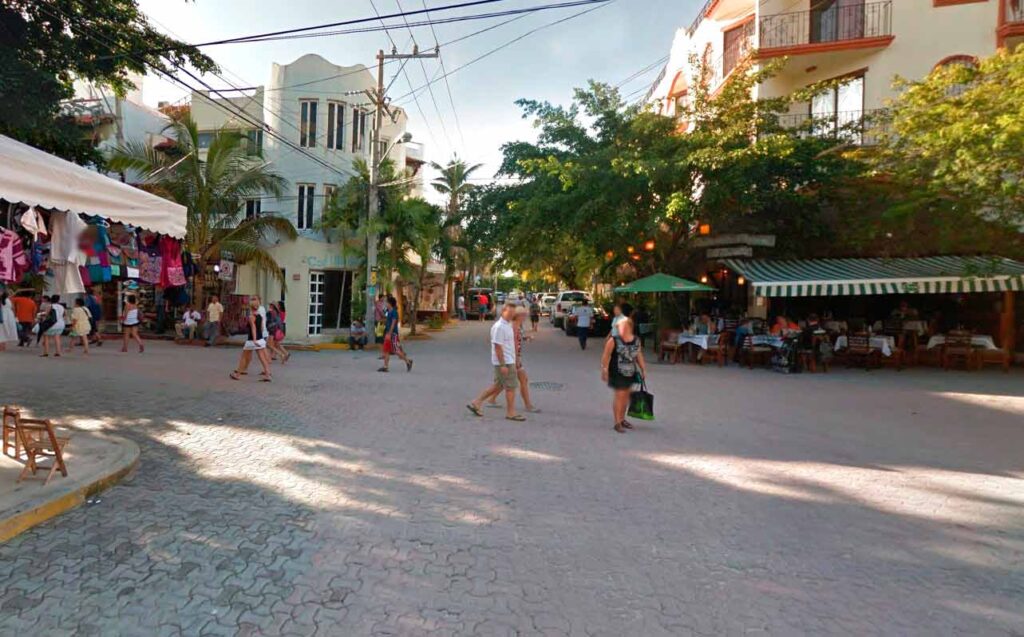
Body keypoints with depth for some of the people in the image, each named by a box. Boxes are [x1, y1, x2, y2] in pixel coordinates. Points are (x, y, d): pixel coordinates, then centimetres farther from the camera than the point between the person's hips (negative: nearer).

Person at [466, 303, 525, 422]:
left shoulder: (508, 325, 12)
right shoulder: (499, 327, -18)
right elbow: (497, 347, -21)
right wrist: (503, 365, -22)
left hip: (508, 361, 10)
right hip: (504, 362, -10)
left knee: (498, 386, 16)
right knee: (511, 387, -1)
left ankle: (475, 403, 21)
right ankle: (511, 413, 11)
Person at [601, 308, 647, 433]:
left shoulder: (636, 340, 3)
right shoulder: (613, 341, -14)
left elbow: (639, 355, 13)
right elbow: (606, 356, -12)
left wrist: (643, 369, 13)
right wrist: (604, 370, -15)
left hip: (630, 373, 6)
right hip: (617, 373, -6)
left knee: (626, 396, 15)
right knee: (619, 396, -6)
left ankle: (622, 419, 31)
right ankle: (617, 423, 3)